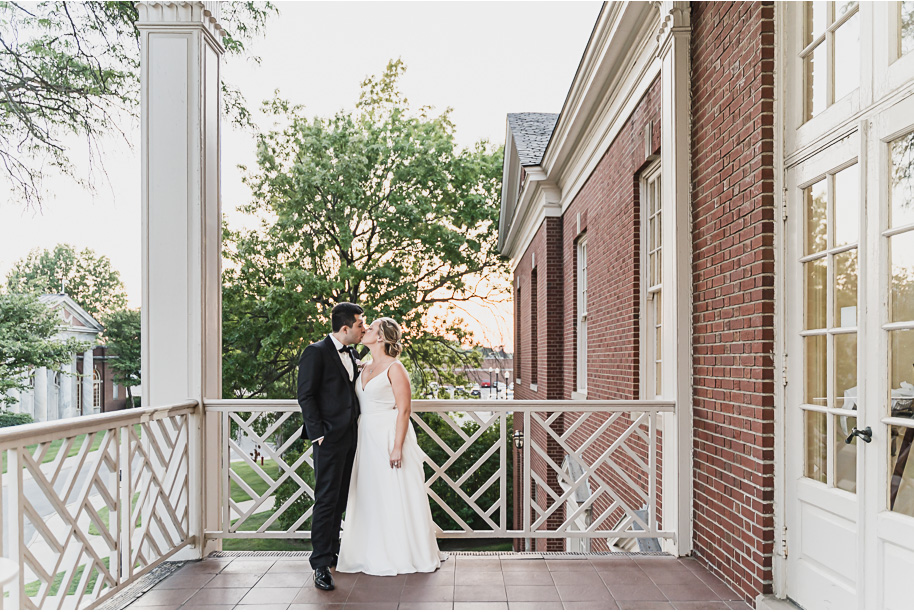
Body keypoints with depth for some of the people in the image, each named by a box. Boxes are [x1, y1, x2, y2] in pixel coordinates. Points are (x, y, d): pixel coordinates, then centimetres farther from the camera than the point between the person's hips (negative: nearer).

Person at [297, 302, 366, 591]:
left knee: (340, 499, 15)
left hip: (350, 437, 8)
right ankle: (321, 565, 0)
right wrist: (318, 434, -15)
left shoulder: (351, 354, 16)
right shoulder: (316, 352, -9)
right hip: (330, 437, -8)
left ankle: (332, 552, 27)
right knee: (326, 500, -6)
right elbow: (305, 396, -11)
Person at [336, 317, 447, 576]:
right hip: (368, 440, 7)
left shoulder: (394, 368, -10)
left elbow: (404, 410, -14)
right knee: (371, 497, 10)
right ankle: (377, 555, 21)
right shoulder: (365, 368, 13)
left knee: (395, 496, 0)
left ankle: (402, 556, 13)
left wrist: (397, 447, -20)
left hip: (390, 437, -7)